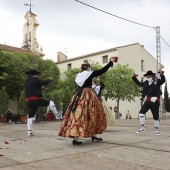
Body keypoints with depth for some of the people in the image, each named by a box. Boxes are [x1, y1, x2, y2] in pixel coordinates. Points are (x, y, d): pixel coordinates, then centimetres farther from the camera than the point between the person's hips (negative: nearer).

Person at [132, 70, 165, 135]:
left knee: (156, 116, 5)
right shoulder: (146, 83, 10)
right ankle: (142, 128, 2)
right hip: (148, 101, 4)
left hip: (155, 101, -4)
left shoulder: (157, 81, -2)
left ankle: (156, 130, 21)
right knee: (141, 113, -9)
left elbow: (163, 80, -21)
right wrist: (134, 78, 15)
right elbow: (139, 83, 24)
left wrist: (162, 75, -39)